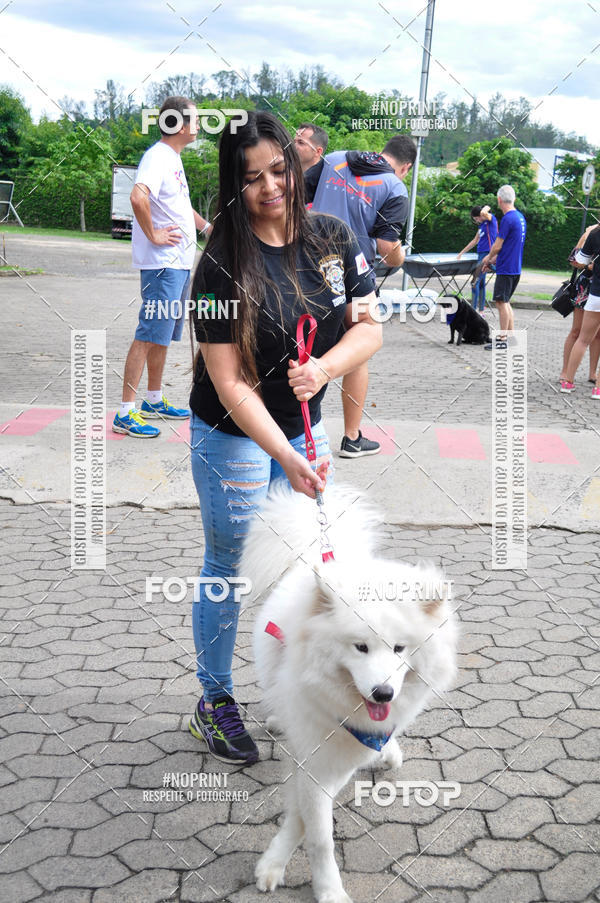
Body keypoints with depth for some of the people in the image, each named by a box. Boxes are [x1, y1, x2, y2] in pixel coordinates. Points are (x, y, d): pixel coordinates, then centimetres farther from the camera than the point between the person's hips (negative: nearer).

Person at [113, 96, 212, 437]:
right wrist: (153, 235, -24)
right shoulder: (158, 157, -14)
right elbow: (138, 196, -33)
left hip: (180, 262, 10)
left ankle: (154, 401, 29)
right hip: (162, 263, -10)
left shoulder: (174, 158, 17)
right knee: (149, 335, -10)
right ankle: (126, 413, -7)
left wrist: (207, 227, 29)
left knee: (164, 334, 17)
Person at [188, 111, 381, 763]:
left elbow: (368, 328, -5)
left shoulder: (333, 239, -7)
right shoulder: (223, 266, -21)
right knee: (229, 567, 8)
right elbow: (230, 385, -24)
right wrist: (287, 459, -32)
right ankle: (214, 703, 26)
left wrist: (323, 369, -25)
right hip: (232, 436, -5)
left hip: (304, 426, 5)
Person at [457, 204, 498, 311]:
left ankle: (474, 310, -11)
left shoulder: (490, 219, -7)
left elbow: (483, 213, -30)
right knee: (481, 283, 10)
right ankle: (481, 310, 14)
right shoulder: (482, 225, 18)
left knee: (475, 282, -12)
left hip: (487, 254, -9)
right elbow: (475, 241, 26)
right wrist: (462, 252, 30)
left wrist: (486, 207, -7)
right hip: (481, 254, 9)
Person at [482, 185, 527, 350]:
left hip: (505, 269, -9)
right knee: (505, 302, 16)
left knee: (501, 302, -3)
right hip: (516, 268, 9)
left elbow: (498, 245, -13)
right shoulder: (520, 217, 12)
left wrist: (488, 258, 6)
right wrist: (493, 259, 19)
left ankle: (503, 339, 0)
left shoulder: (507, 218, -17)